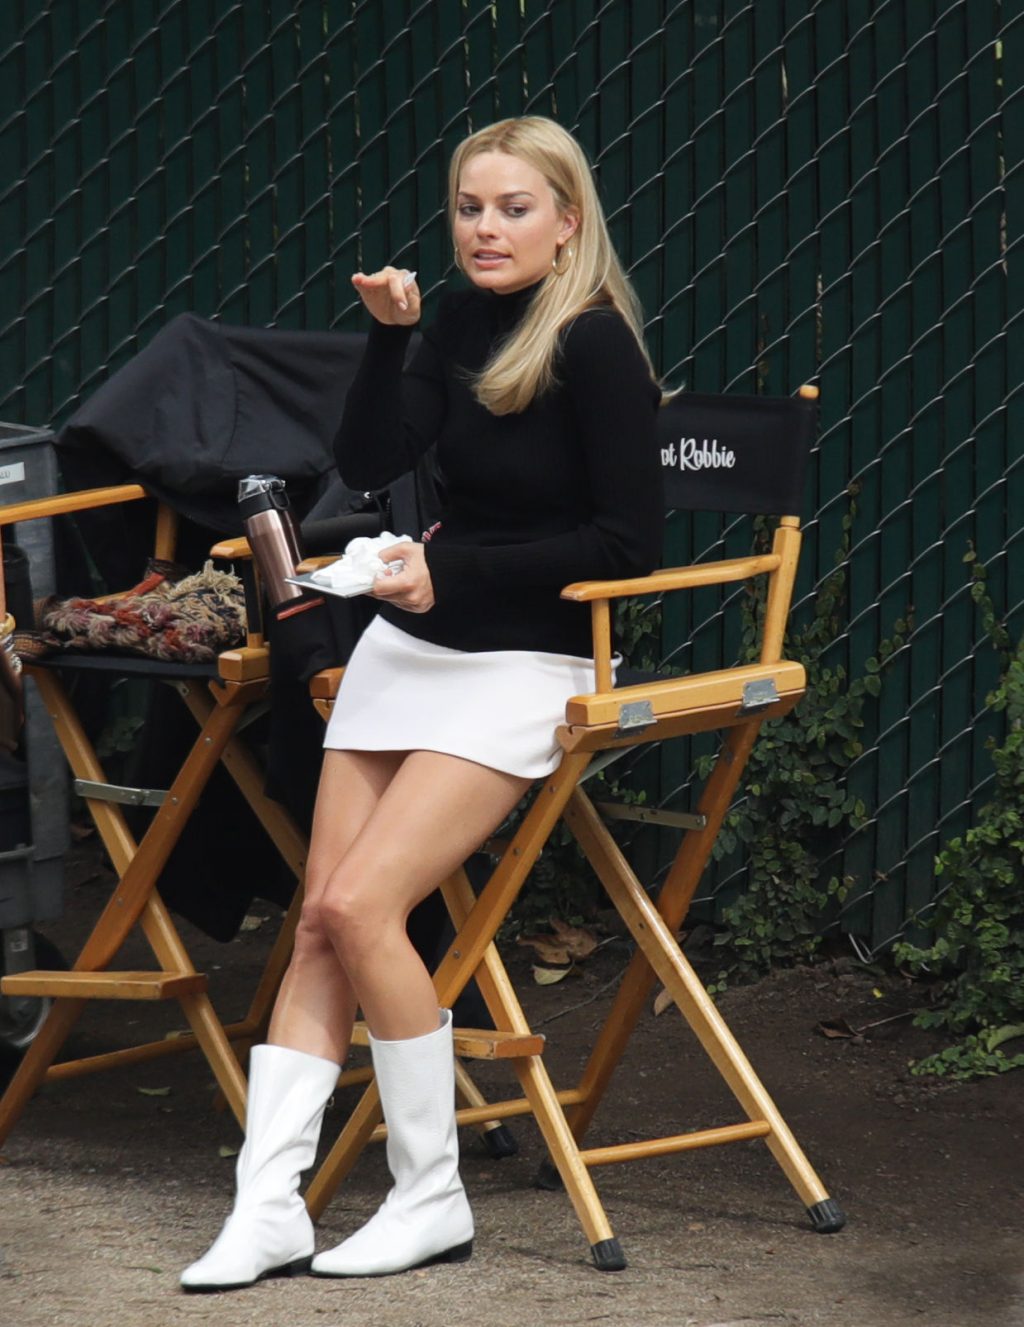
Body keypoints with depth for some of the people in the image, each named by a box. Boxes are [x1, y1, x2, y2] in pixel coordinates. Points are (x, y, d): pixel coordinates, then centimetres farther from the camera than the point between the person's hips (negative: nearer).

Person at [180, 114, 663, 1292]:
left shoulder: (595, 346, -14)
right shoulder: (463, 324, 6)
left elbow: (628, 542, -16)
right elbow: (369, 463, -1)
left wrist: (455, 570, -17)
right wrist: (390, 335, -13)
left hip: (524, 661, -7)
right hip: (409, 647, 7)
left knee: (361, 905, -19)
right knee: (319, 924, -2)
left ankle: (432, 1198, -6)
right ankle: (268, 1207, -3)